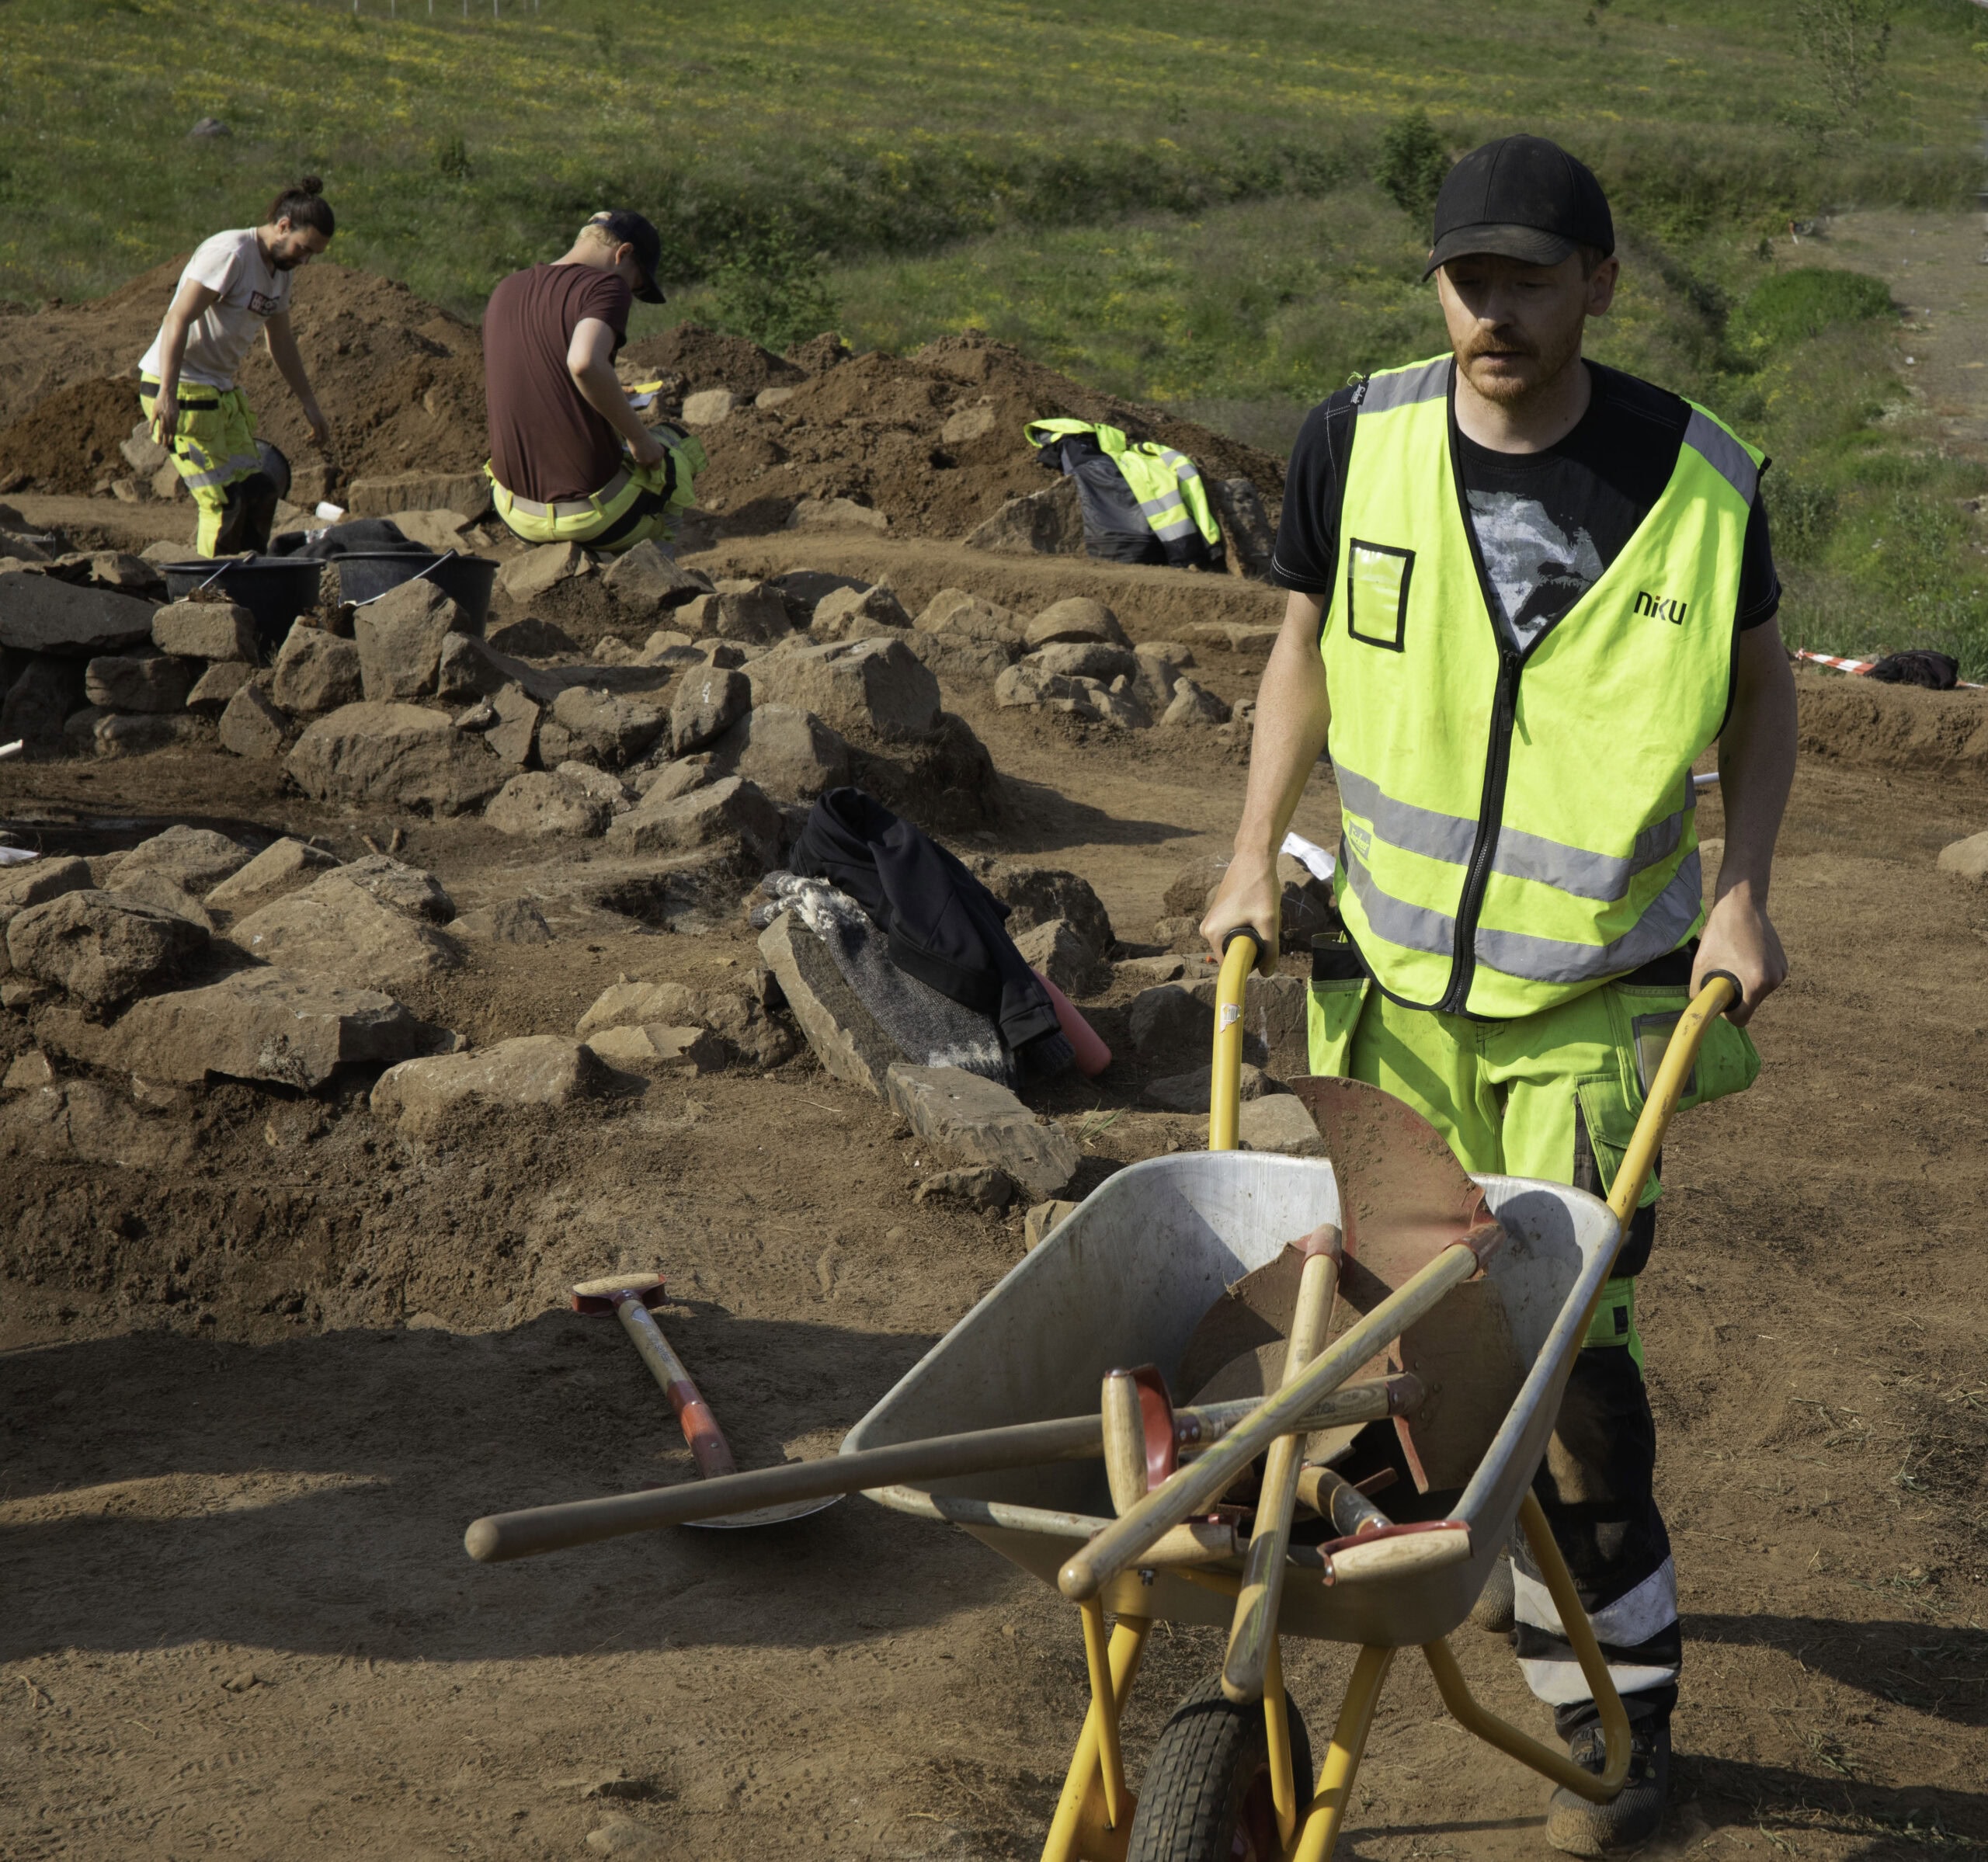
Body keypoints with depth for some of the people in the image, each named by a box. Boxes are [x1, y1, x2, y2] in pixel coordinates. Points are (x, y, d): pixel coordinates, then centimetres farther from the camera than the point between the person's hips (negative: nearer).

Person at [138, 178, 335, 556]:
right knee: (223, 502, -11)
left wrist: (309, 404, 27)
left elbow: (281, 342, 24)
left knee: (258, 491, 2)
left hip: (221, 390, 9)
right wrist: (167, 395, -32)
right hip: (178, 388, -9)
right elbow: (177, 320, -25)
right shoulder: (231, 253, -18)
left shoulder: (279, 267, 11)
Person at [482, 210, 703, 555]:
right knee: (682, 444, 23)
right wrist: (637, 436, -19)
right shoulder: (606, 286, -11)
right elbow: (584, 363, -32)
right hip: (593, 514, -6)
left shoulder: (504, 292, 11)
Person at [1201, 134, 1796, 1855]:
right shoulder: (1358, 443, -7)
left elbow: (1759, 688, 5)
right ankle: (1536, 1564, 39)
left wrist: (1742, 893, -6)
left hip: (1596, 985, -3)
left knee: (1572, 1329, -5)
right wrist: (1256, 859, 3)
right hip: (1397, 970, 3)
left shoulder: (1694, 480, -10)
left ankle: (1618, 1693, 12)